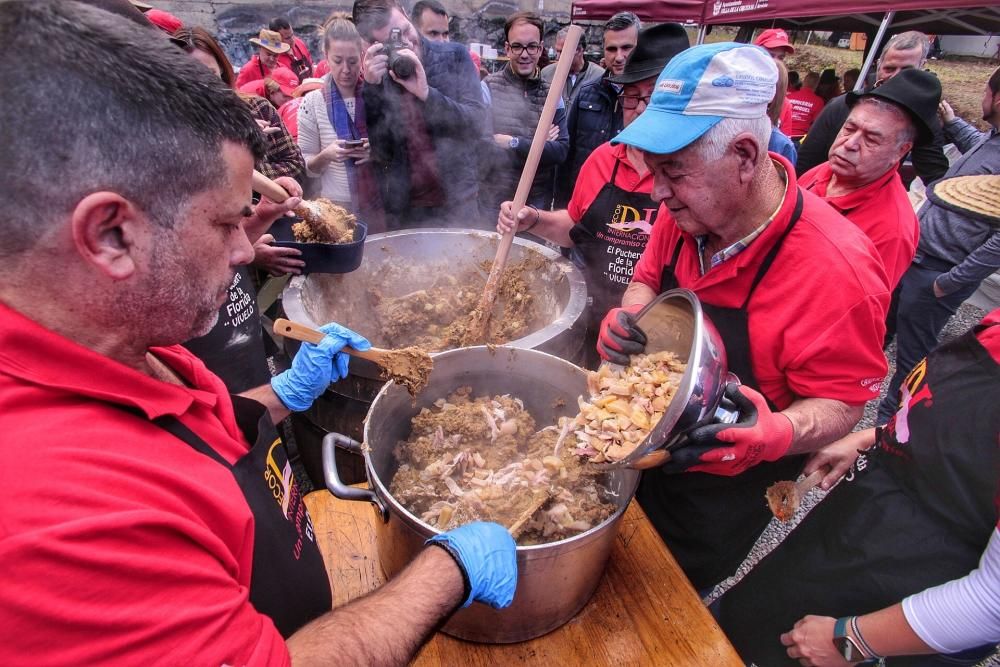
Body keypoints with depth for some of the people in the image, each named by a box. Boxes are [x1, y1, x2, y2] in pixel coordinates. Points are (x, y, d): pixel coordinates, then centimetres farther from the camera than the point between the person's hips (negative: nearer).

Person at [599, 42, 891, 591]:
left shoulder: (833, 266, -31)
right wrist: (627, 318, -16)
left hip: (720, 493, -5)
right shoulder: (683, 210, -12)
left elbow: (842, 403, -20)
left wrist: (776, 434, -41)